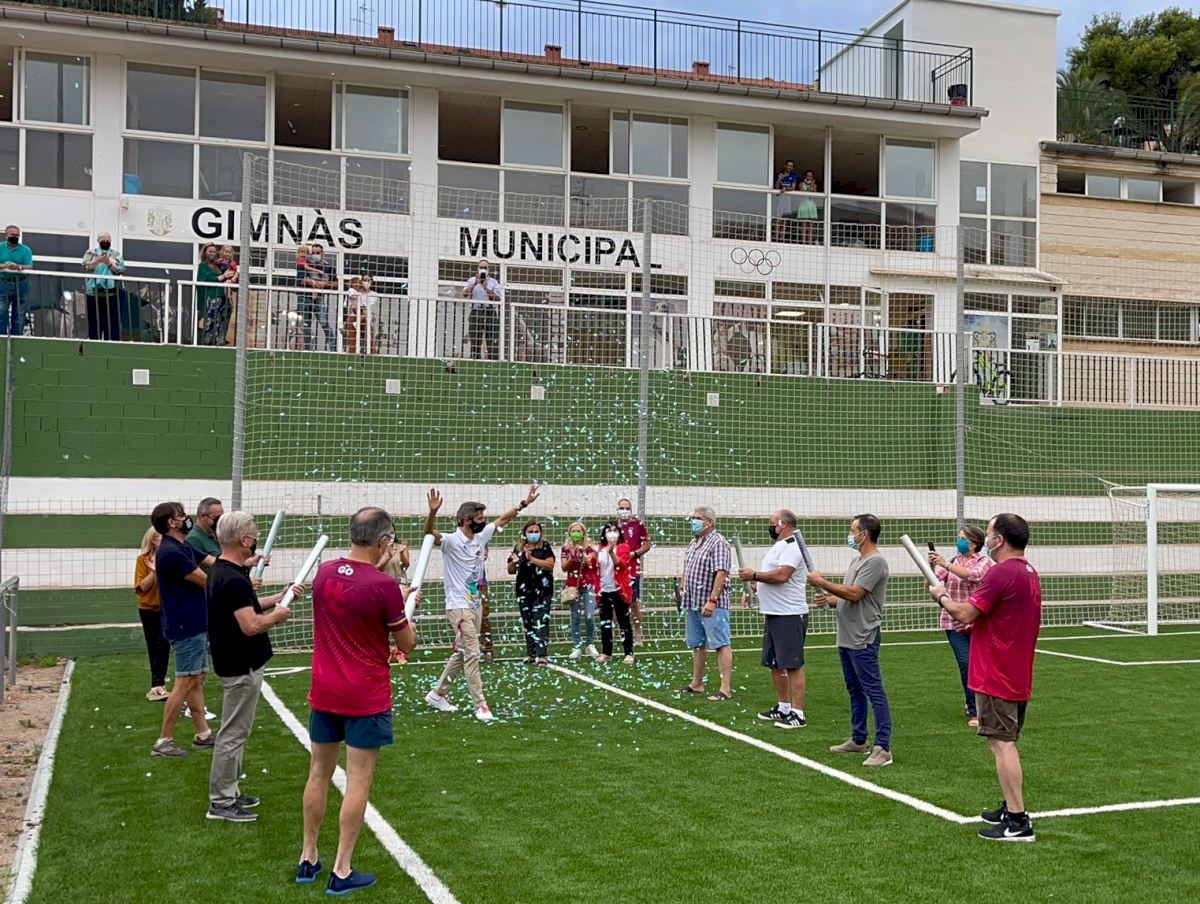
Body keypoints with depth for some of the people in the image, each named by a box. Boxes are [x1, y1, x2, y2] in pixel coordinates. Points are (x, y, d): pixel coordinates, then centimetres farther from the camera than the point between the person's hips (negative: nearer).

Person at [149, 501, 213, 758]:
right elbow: (207, 582, -16)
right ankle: (163, 742, 3)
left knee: (197, 681, 14)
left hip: (196, 625, 10)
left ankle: (202, 734, 21)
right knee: (184, 684, -5)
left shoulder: (184, 547, 11)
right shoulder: (171, 552, -20)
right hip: (187, 628, -10)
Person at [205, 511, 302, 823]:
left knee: (234, 731, 18)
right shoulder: (233, 579, -25)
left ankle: (229, 792, 28)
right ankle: (221, 802, 7)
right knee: (233, 733, -1)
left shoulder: (220, 572, 7)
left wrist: (278, 598, 13)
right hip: (241, 667, -10)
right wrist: (277, 615, -12)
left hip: (235, 663, 10)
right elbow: (251, 625, -30)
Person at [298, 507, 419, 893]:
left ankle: (307, 859, 27)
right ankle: (341, 871, 8)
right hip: (366, 698, -6)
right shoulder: (384, 586, -19)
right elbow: (407, 645, -7)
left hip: (324, 693, 6)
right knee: (357, 782, 3)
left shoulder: (323, 573, -1)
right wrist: (407, 607, 10)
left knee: (319, 773, 17)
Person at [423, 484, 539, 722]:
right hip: (459, 606, -8)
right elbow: (428, 533, -34)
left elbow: (503, 519, 17)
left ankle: (437, 694, 27)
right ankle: (480, 704, -5)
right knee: (472, 653, -10)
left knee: (461, 654, 15)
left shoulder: (480, 537, 6)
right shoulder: (451, 541, -16)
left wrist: (524, 503, 13)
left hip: (476, 604, 8)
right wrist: (432, 512, -53)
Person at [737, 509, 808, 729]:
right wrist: (755, 586, 11)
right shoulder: (779, 546, 19)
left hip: (789, 615, -11)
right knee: (775, 663, 16)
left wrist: (754, 575, -16)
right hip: (773, 613, 11)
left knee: (792, 665, -8)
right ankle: (783, 708, 26)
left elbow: (781, 575, -27)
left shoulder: (792, 547, -15)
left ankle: (798, 713, -5)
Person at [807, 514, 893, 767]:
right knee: (855, 691, 17)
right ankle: (858, 740, 26)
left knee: (874, 692, -8)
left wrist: (821, 582, -13)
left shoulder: (875, 562, -14)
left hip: (863, 639, -10)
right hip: (846, 638, 10)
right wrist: (828, 600, 4)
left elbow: (854, 594, -21)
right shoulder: (856, 560, 17)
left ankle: (883, 747, -8)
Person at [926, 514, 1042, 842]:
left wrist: (941, 596, -1)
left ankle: (1017, 821, -4)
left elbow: (965, 613, -18)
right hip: (1019, 677, 10)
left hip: (996, 677, -10)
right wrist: (975, 623, 12)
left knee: (1001, 743, -6)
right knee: (1007, 743, 18)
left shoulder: (1000, 573, -19)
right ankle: (1011, 808, 26)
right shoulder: (1030, 573, 12)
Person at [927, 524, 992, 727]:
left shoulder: (984, 562, -1)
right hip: (954, 623, 1)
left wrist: (945, 564, -31)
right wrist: (931, 566, -22)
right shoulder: (951, 562, 9)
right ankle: (974, 711, -2)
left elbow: (972, 575, -24)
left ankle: (974, 704, 26)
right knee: (966, 664, -9)